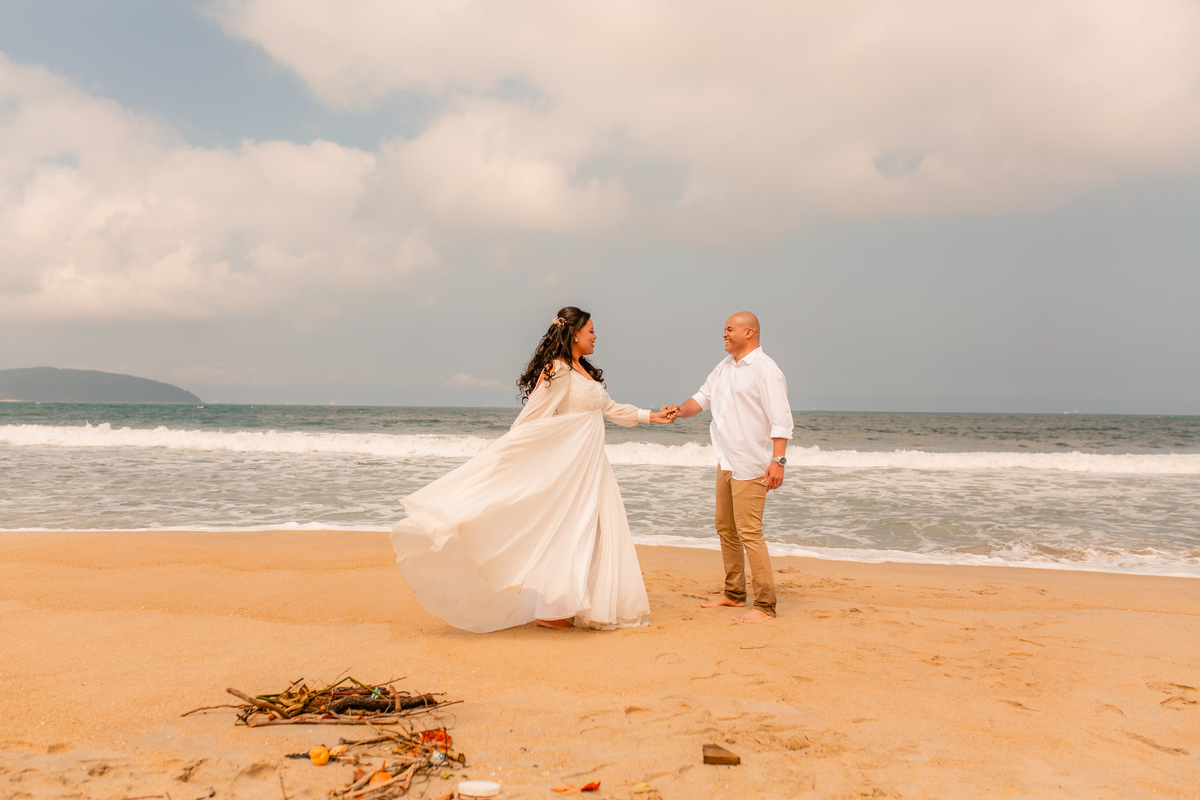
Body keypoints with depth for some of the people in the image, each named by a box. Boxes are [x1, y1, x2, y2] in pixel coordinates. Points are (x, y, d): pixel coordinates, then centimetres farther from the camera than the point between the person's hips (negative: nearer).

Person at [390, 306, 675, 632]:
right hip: (565, 462, -9)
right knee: (564, 530, -6)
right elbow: (531, 417, -16)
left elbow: (611, 409, 25)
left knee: (596, 529, 8)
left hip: (591, 464, 9)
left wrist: (651, 415, 24)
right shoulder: (556, 370, -12)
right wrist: (501, 457, -19)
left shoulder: (587, 372, 16)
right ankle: (551, 611, 1)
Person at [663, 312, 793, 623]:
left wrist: (778, 460, -26)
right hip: (726, 462, 9)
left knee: (749, 532, -11)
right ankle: (734, 593, 30)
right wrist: (682, 409, -3)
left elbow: (781, 419, -18)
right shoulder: (724, 368, 15)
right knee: (725, 527, 16)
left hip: (752, 465, -9)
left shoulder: (765, 370, -12)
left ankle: (765, 606, -4)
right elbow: (703, 396, 18)